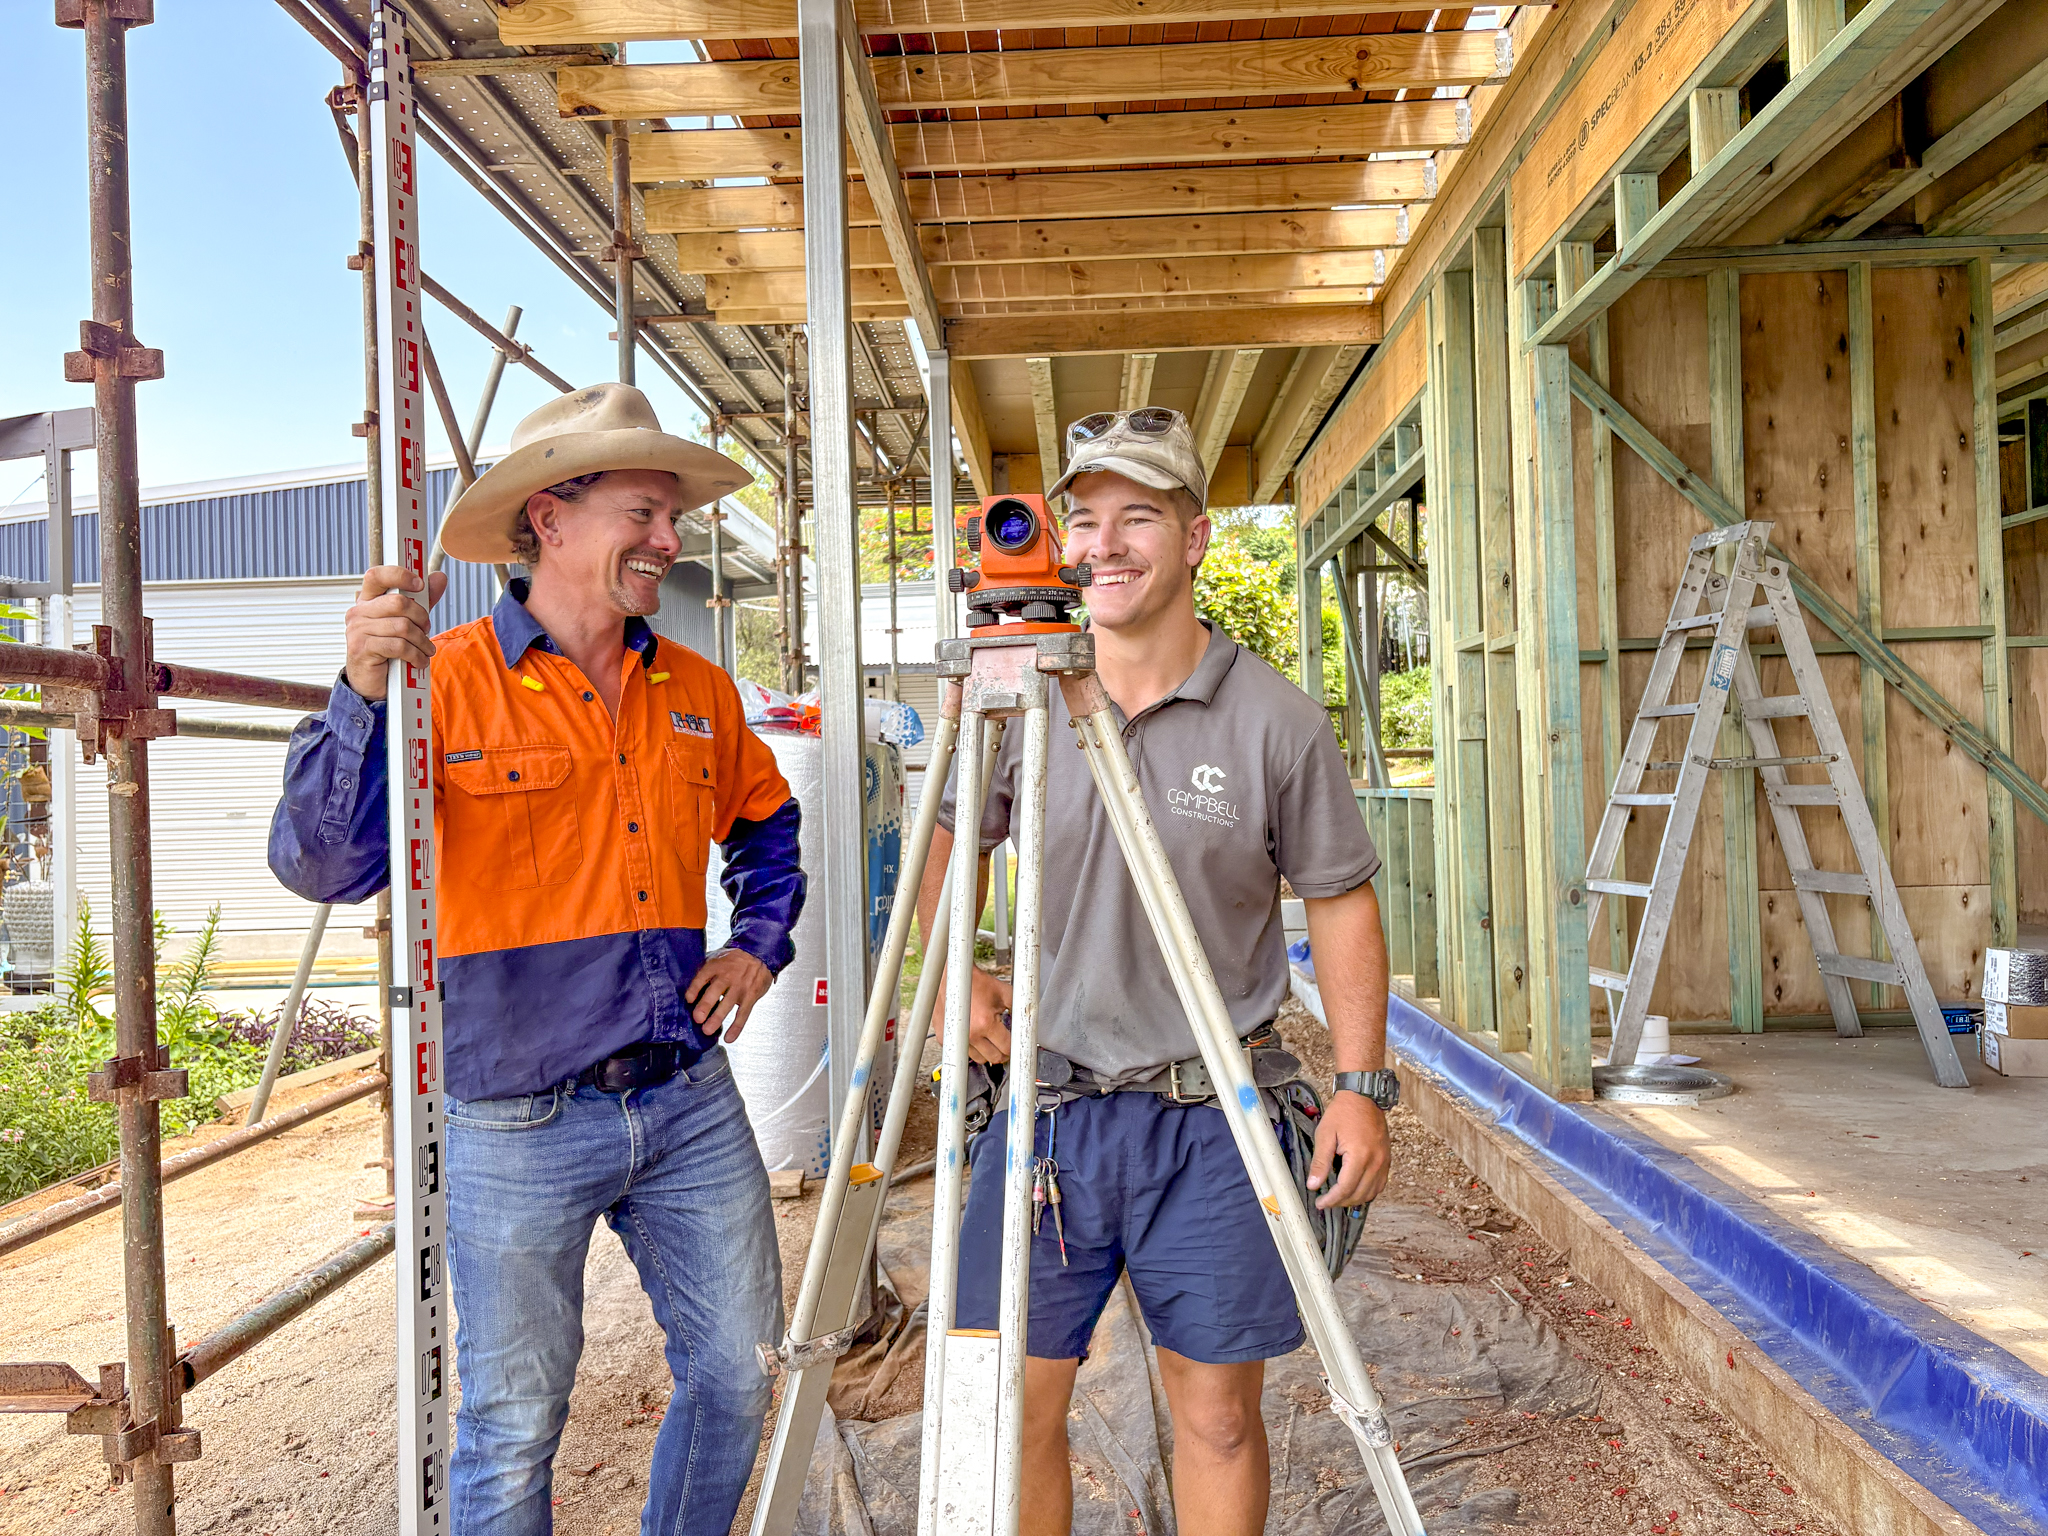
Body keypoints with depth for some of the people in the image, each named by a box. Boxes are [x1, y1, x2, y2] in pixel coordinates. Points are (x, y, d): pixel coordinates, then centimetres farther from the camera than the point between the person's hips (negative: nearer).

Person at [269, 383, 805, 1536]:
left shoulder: (699, 692, 7)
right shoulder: (447, 679, -10)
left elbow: (768, 825, 25)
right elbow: (324, 867, -19)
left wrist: (760, 945, 12)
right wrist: (364, 695, -31)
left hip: (691, 1101, 5)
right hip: (521, 1123, -5)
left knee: (737, 1372, 16)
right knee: (514, 1424, 9)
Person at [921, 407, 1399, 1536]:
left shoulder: (1278, 722, -6)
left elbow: (1341, 902, 1)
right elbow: (955, 842, 17)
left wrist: (1360, 1086, -4)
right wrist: (955, 973, 4)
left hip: (1214, 1118, -2)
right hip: (1046, 1104, 2)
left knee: (1218, 1416, 10)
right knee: (1010, 1402, 8)